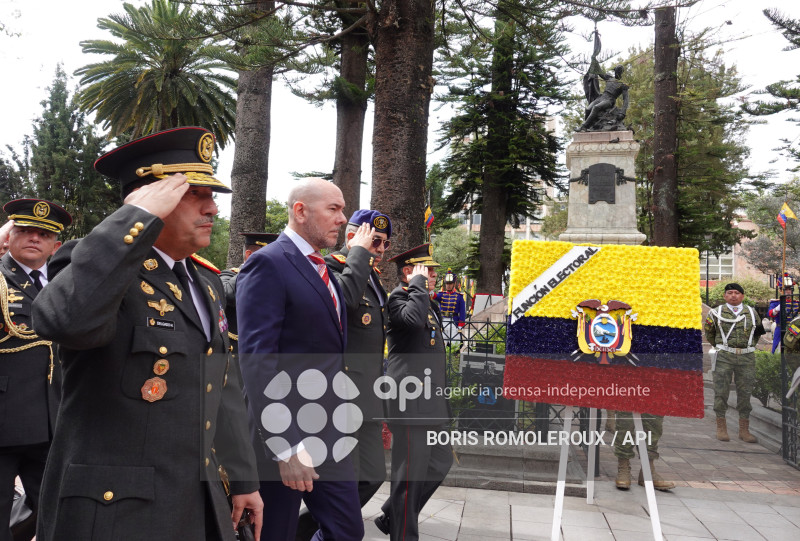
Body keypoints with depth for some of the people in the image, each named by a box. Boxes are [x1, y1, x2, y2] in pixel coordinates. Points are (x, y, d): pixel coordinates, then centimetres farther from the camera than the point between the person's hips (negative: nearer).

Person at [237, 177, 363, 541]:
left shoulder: (323, 269, 14)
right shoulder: (267, 265, -13)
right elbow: (257, 361, -20)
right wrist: (285, 447, -23)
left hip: (330, 437, 8)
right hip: (285, 435, -8)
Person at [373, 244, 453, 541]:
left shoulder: (430, 303, 21)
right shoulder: (399, 297, -8)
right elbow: (414, 318, -32)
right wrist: (418, 281, -17)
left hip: (432, 402, 10)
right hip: (411, 400, -10)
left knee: (441, 461, 15)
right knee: (410, 473, -3)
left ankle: (391, 517, 29)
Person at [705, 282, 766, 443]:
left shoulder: (751, 312, 11)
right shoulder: (716, 312, 4)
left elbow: (757, 333, 24)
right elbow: (708, 332, 16)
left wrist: (749, 346, 16)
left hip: (747, 358, 2)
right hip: (724, 357, -2)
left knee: (745, 392, 5)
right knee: (721, 391, -2)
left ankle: (744, 430, 13)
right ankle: (721, 428, 9)